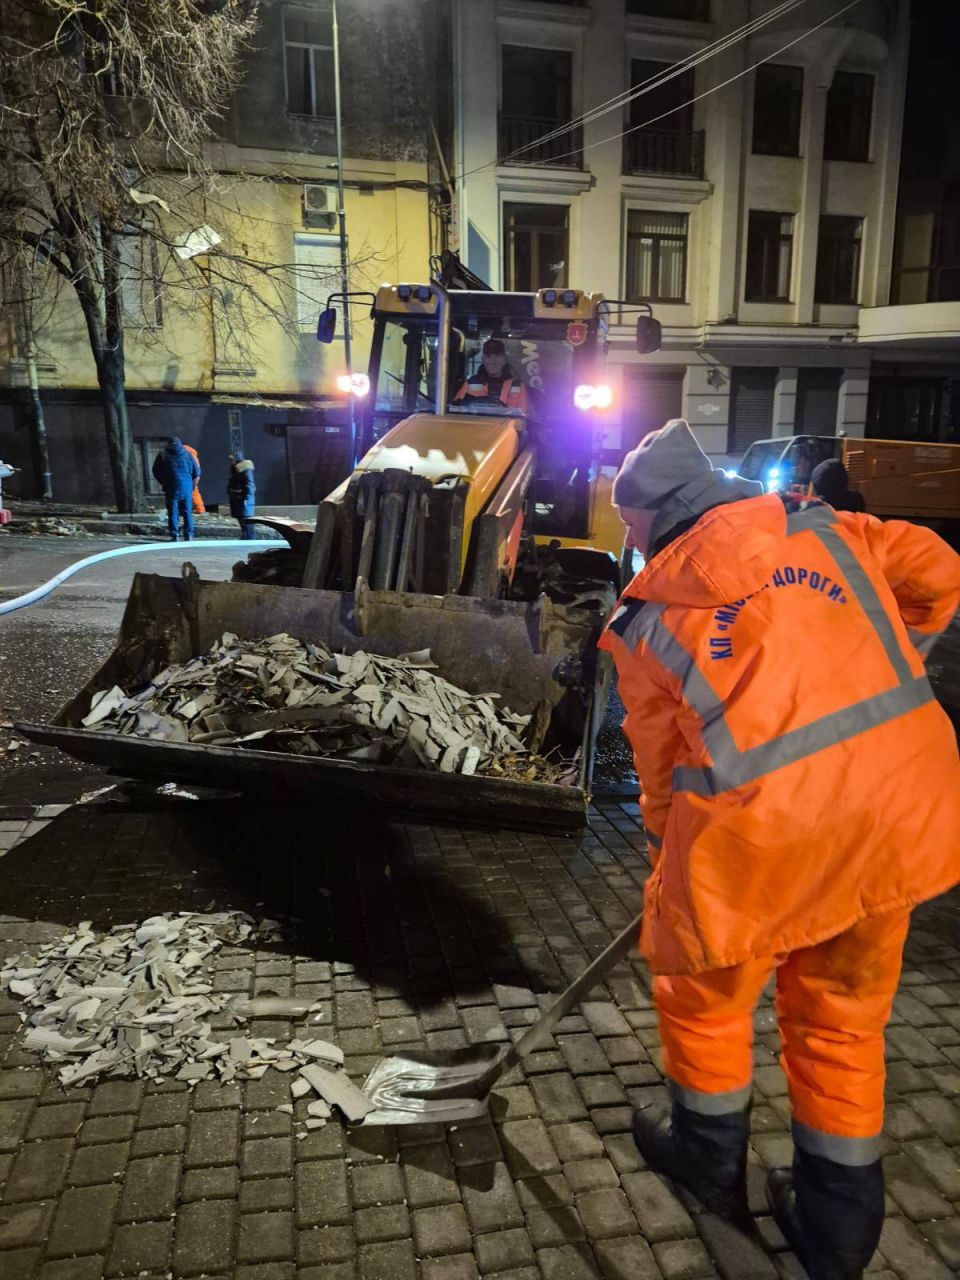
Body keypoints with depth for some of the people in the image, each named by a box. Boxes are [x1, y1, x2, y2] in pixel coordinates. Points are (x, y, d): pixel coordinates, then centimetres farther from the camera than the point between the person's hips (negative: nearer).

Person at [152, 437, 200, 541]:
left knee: (173, 512, 2)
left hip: (171, 488, -1)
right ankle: (189, 534, 3)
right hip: (187, 488, 1)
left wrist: (163, 484, 18)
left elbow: (156, 472, 7)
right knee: (187, 512, 7)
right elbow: (197, 474, 7)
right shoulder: (187, 455, 7)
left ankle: (174, 535, -3)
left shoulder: (163, 455, 5)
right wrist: (192, 486, 18)